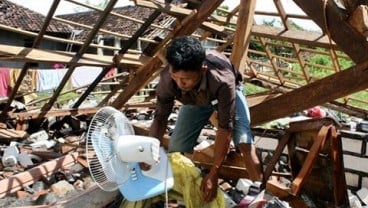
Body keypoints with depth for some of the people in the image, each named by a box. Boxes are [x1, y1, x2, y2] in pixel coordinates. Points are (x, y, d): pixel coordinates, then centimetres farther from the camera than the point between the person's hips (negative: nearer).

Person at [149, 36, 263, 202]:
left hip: (226, 93, -3)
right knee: (176, 149, -8)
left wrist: (213, 174, -32)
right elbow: (160, 117, -18)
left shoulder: (223, 81, -45)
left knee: (243, 140, -25)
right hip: (195, 100, 3)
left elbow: (225, 128, -36)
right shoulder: (167, 79, -35)